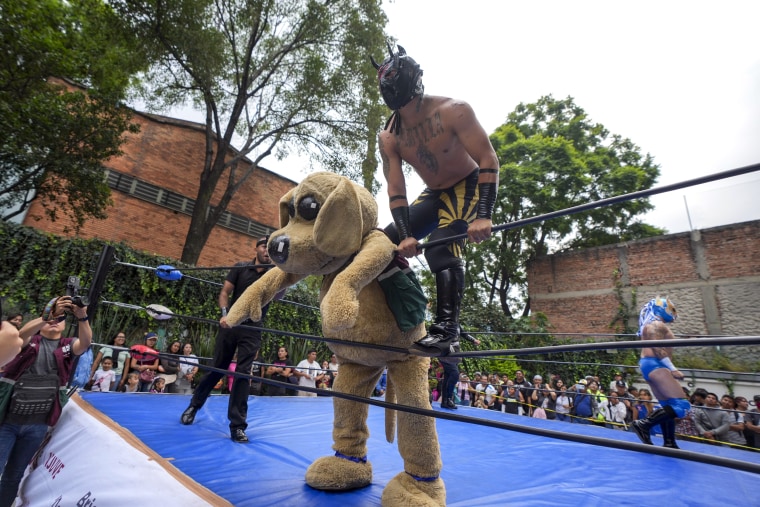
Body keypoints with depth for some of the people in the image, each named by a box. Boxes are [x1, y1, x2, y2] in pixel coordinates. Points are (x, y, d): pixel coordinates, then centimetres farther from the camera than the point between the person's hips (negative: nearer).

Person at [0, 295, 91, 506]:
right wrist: (49, 315, -41)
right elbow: (21, 333, -24)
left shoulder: (67, 346, 2)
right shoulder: (29, 340, -1)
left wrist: (82, 317, -38)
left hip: (38, 425, 2)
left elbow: (86, 343, -20)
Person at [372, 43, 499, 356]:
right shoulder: (388, 138, -9)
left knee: (441, 245, -30)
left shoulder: (453, 111, -22)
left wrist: (483, 216, -38)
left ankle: (446, 326, -26)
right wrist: (405, 235, -25)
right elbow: (395, 190, -11)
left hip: (469, 187, -5)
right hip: (433, 195, 6)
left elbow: (489, 161, -25)